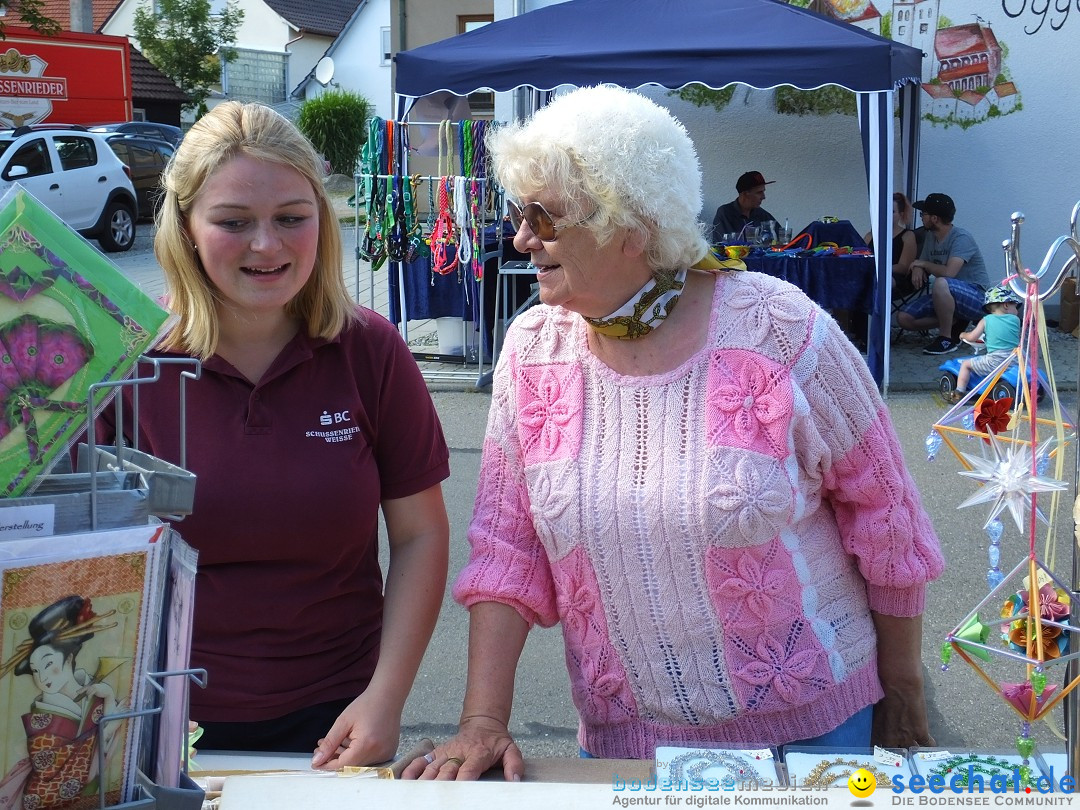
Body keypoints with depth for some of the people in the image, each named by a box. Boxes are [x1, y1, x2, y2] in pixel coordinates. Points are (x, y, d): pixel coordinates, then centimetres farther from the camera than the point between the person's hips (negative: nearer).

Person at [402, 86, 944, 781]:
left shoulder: (781, 333, -16)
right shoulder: (533, 351, -6)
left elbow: (884, 517, -7)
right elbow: (509, 548, -2)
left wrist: (903, 690, 0)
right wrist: (484, 719, -9)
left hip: (810, 722, -2)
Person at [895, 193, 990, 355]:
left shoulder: (961, 238, -18)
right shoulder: (930, 237, 9)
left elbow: (948, 272, -30)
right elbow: (921, 267, 13)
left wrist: (922, 263, -13)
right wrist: (918, 269, -12)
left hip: (976, 298, -8)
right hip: (946, 298, 8)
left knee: (941, 284, -40)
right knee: (903, 318, -8)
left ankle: (947, 338, -22)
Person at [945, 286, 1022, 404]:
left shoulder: (986, 320, 1)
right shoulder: (1016, 319, 6)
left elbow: (972, 337, -2)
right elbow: (1018, 340, 18)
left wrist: (963, 335, 19)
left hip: (994, 362, -3)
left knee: (965, 364, 12)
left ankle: (959, 393, 5)